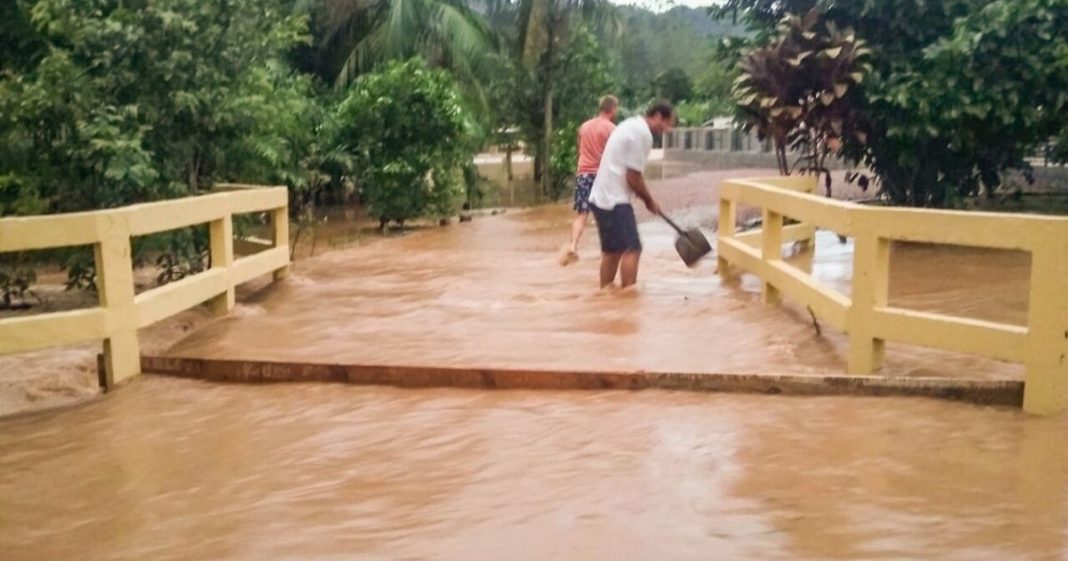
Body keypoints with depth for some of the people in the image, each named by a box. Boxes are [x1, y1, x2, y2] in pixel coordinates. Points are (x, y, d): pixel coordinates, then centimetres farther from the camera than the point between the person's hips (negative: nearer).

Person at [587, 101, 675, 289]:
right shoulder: (643, 133, -15)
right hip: (614, 200, -10)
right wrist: (649, 200, -1)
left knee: (612, 251, 15)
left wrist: (646, 197, 19)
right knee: (631, 250, -8)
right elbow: (633, 177, -16)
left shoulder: (633, 125, 17)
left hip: (602, 197, 10)